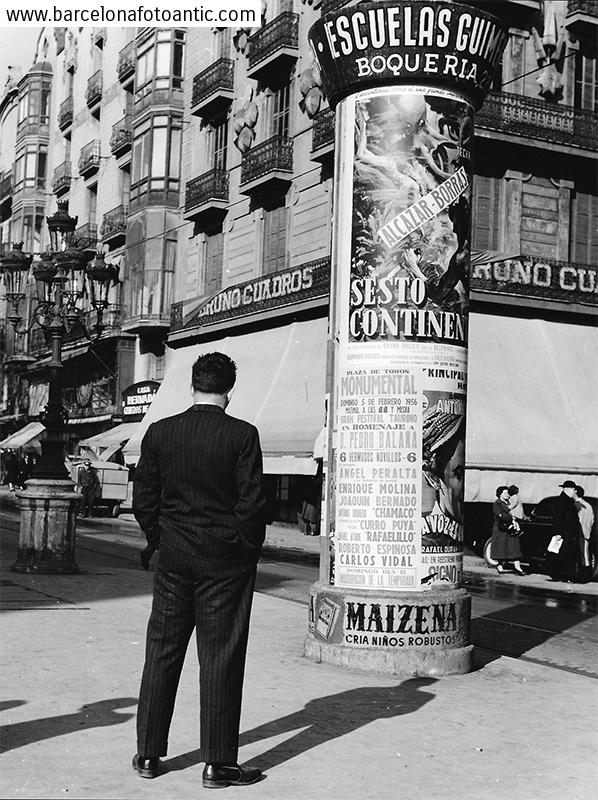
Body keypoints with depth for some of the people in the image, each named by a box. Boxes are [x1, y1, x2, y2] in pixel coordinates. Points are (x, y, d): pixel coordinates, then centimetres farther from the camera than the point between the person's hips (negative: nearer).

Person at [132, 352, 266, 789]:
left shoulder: (160, 432, -1)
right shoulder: (242, 435, -11)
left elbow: (143, 498, 2)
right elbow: (253, 502, -13)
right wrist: (249, 547, 2)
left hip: (173, 557, 3)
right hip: (226, 560, -3)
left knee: (162, 653, 13)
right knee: (220, 658, 3)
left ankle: (149, 754, 22)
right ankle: (218, 764, 9)